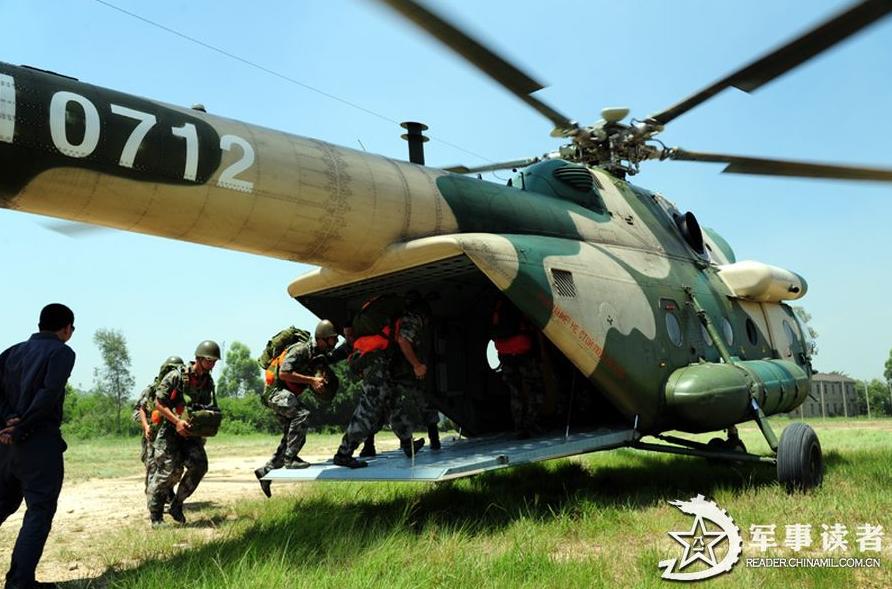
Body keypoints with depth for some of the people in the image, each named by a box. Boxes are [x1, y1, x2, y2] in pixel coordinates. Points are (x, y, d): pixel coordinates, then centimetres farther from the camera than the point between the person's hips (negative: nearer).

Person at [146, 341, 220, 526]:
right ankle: (155, 515, 8)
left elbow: (210, 408, 16)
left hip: (191, 431, 5)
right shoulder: (176, 376, -15)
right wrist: (177, 421, -22)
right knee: (170, 471, -8)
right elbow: (159, 403, -13)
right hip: (170, 429, -5)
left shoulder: (208, 381, 4)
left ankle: (176, 505, 6)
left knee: (199, 465, -11)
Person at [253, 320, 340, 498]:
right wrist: (311, 379, -27)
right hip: (277, 391, -10)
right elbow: (283, 373, -28)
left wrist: (317, 383, -2)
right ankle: (290, 458, -25)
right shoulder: (301, 350, -19)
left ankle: (265, 472, 20)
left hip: (288, 395, 10)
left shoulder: (320, 355, 9)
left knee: (295, 437, 10)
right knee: (302, 414, -31)